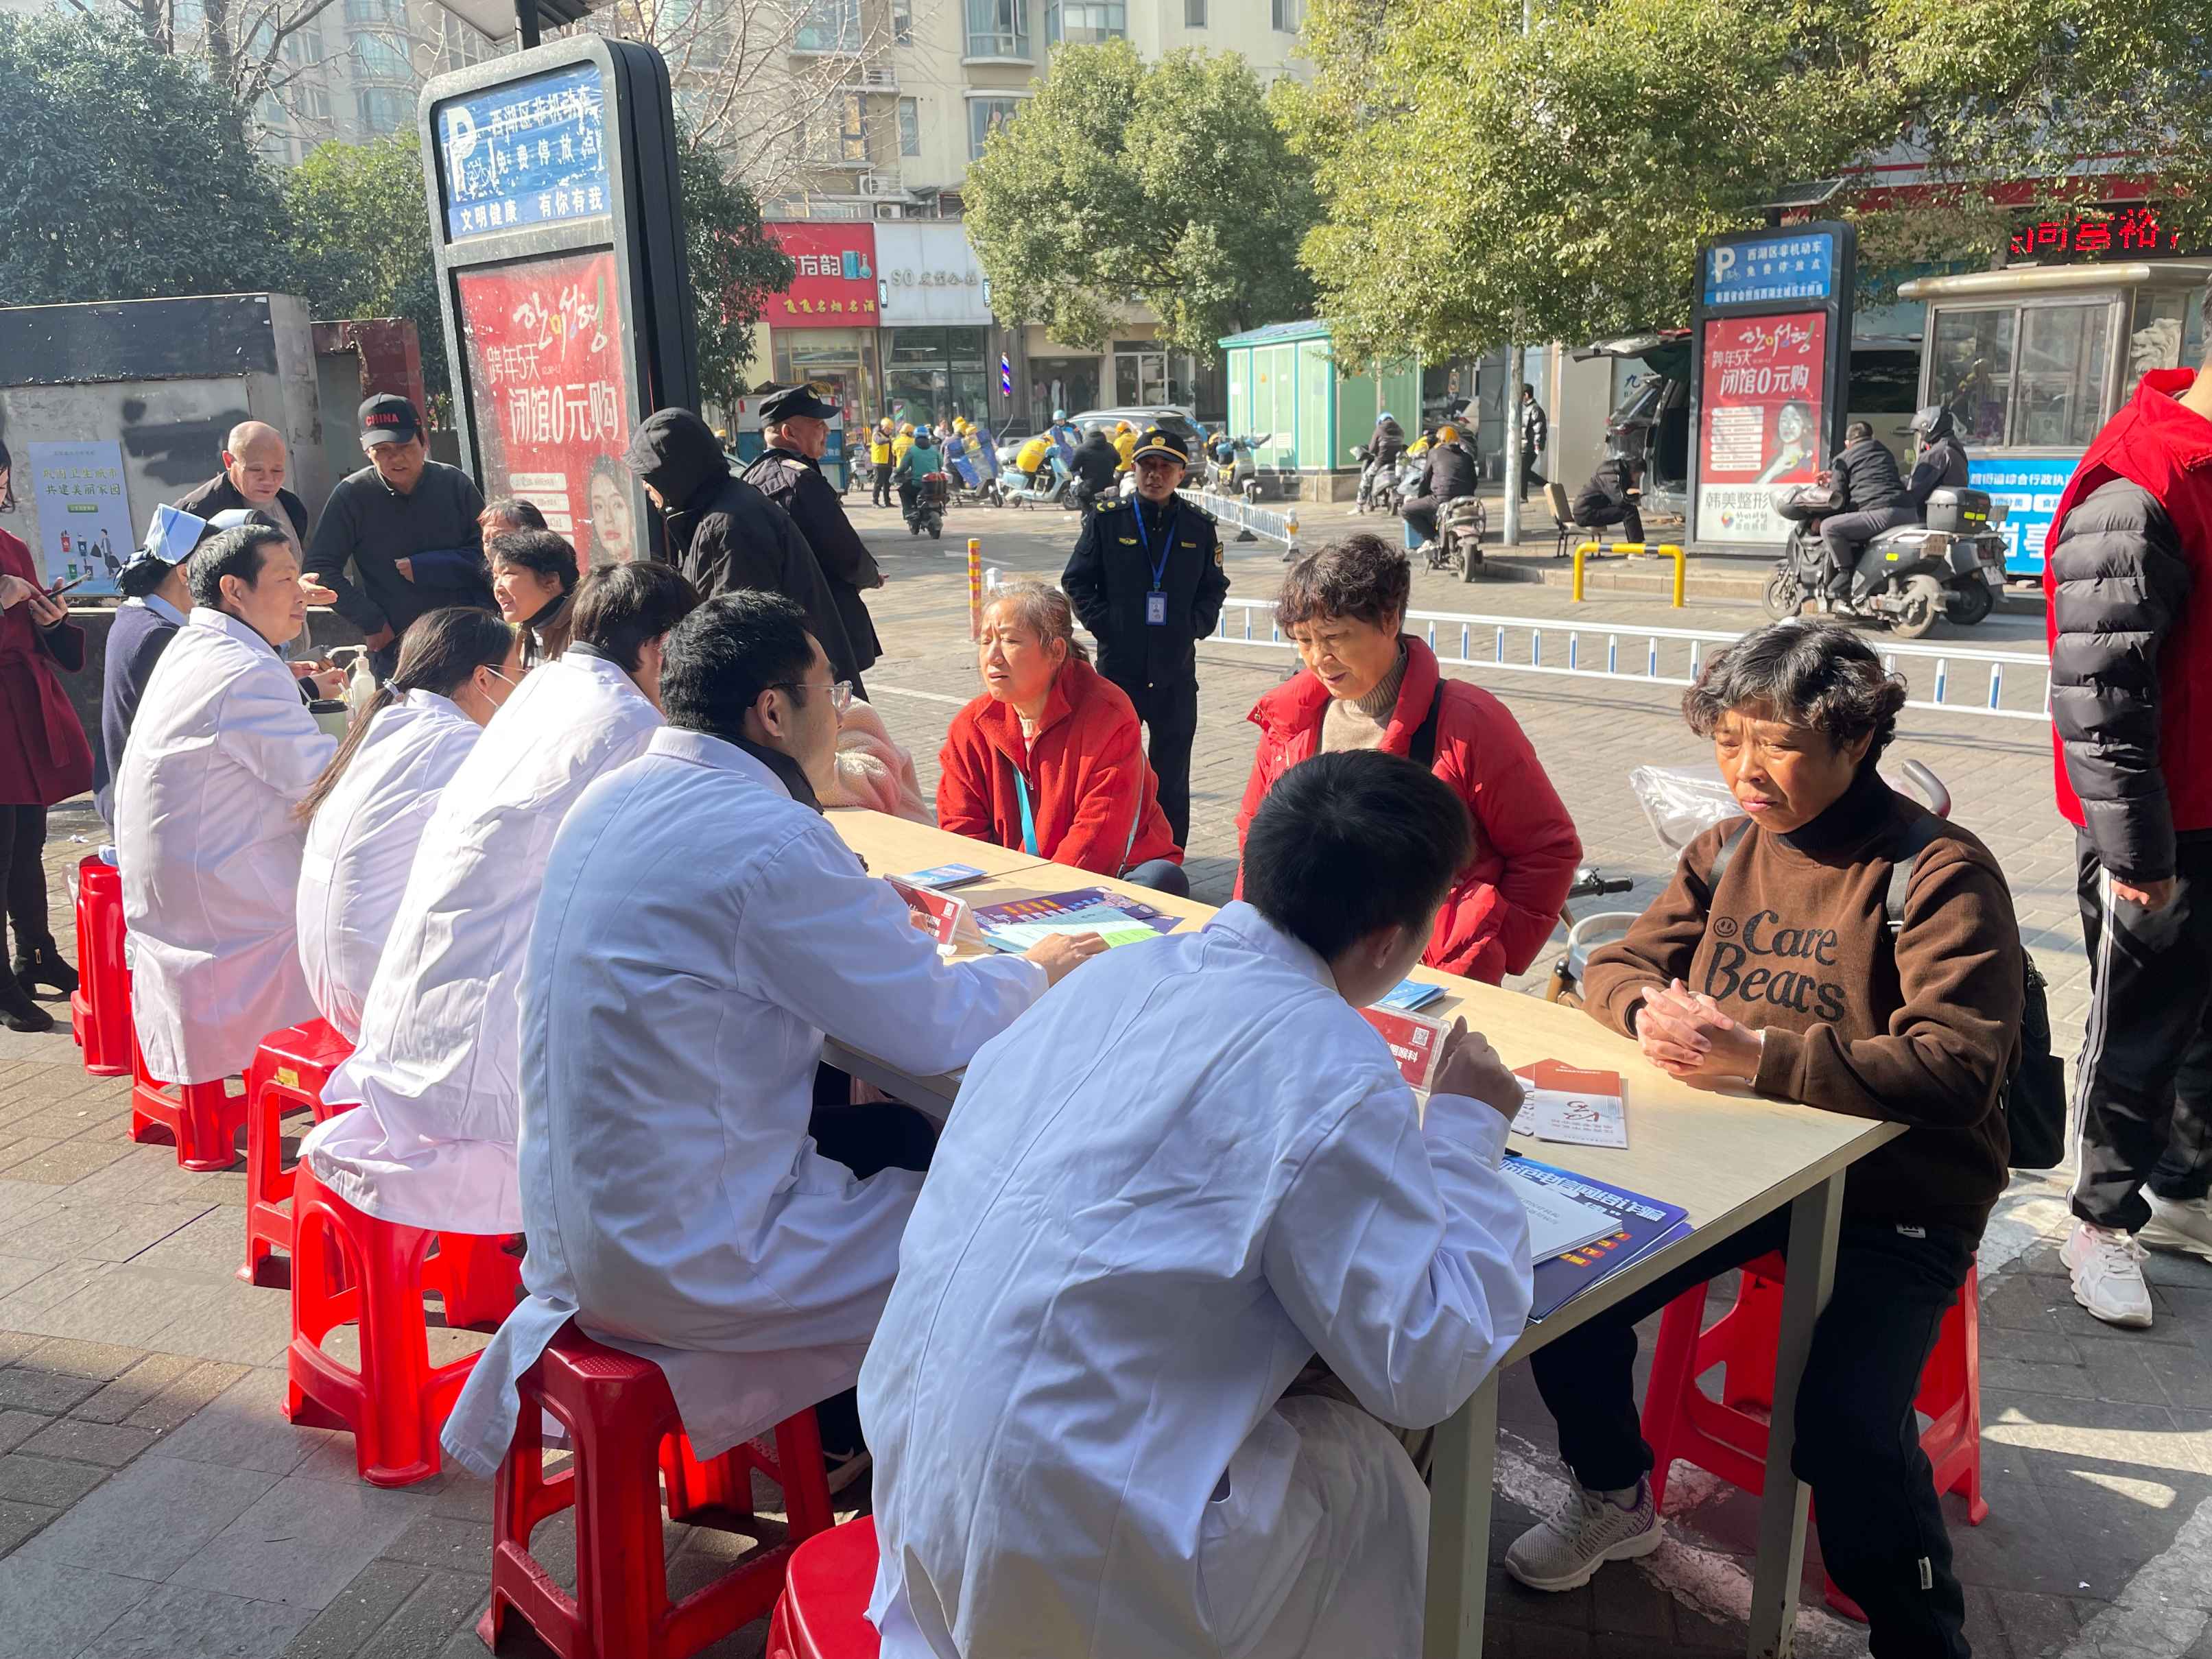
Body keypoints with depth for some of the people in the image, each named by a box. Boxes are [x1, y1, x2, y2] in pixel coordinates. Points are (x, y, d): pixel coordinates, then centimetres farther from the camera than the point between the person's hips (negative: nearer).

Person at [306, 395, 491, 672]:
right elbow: (321, 567, 0)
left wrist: (423, 569, -9)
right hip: (393, 647, -1)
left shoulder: (456, 484, -1)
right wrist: (370, 622, -6)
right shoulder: (352, 495, -3)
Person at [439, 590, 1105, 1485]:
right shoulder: (769, 839, -23)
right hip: (683, 1260, -9)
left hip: (577, 1212, 9)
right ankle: (847, 1445, 24)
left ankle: (837, 1424, 29)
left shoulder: (615, 798, 5)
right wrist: (1034, 969, 1)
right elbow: (936, 1026, -17)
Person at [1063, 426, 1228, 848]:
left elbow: (1214, 588, 14)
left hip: (1176, 671, 2)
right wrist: (1104, 623, -6)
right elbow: (1076, 582, 4)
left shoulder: (1199, 526, 5)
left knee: (1172, 776, 8)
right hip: (1118, 667, -1)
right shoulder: (1106, 519, 0)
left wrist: (1195, 625, -1)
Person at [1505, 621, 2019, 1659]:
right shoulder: (1728, 849, 6)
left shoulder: (1940, 872, -13)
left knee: (1843, 1420, -26)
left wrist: (1756, 1057, -29)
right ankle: (1614, 1499, 21)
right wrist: (1652, 1014, -15)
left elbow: (1959, 1067, -22)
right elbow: (1619, 964, 11)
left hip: (1893, 1194, -5)